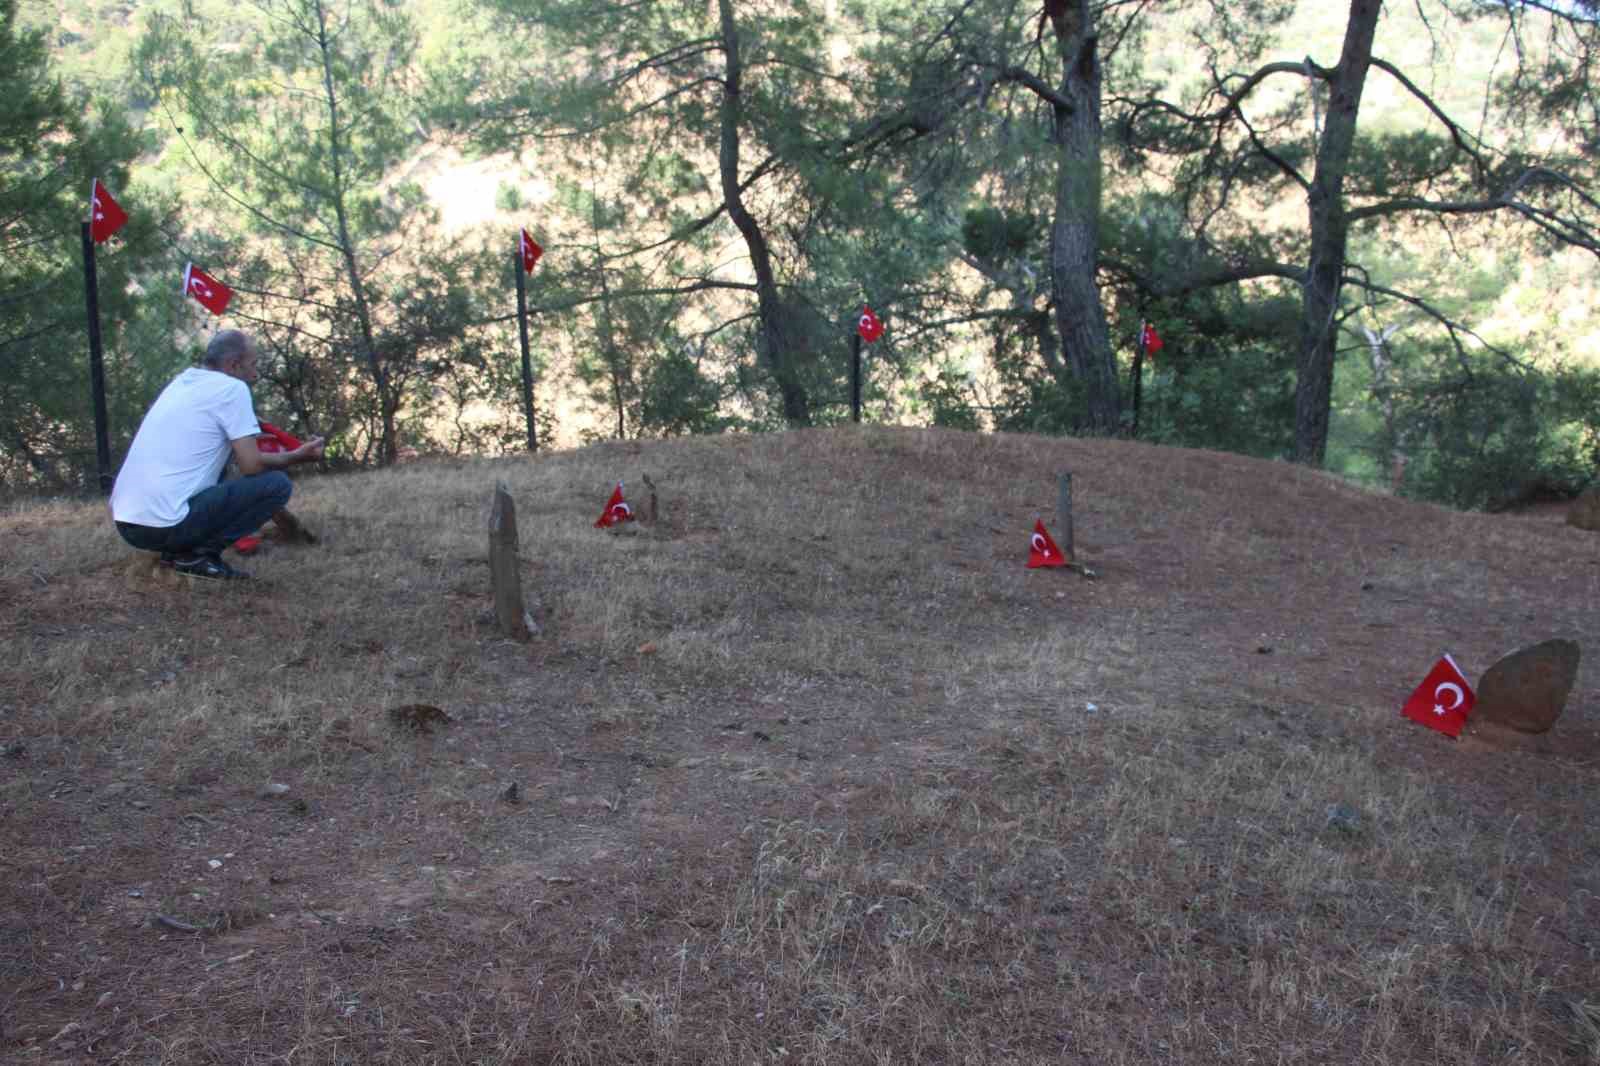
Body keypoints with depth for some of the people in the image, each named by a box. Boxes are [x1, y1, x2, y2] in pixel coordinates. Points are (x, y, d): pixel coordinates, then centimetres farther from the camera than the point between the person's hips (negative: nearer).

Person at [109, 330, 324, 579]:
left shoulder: (181, 381, 18)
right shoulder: (232, 388, -5)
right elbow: (252, 465, -9)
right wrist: (296, 456, 7)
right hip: (167, 524, -8)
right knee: (276, 484, -2)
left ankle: (176, 550, 12)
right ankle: (196, 555, -5)